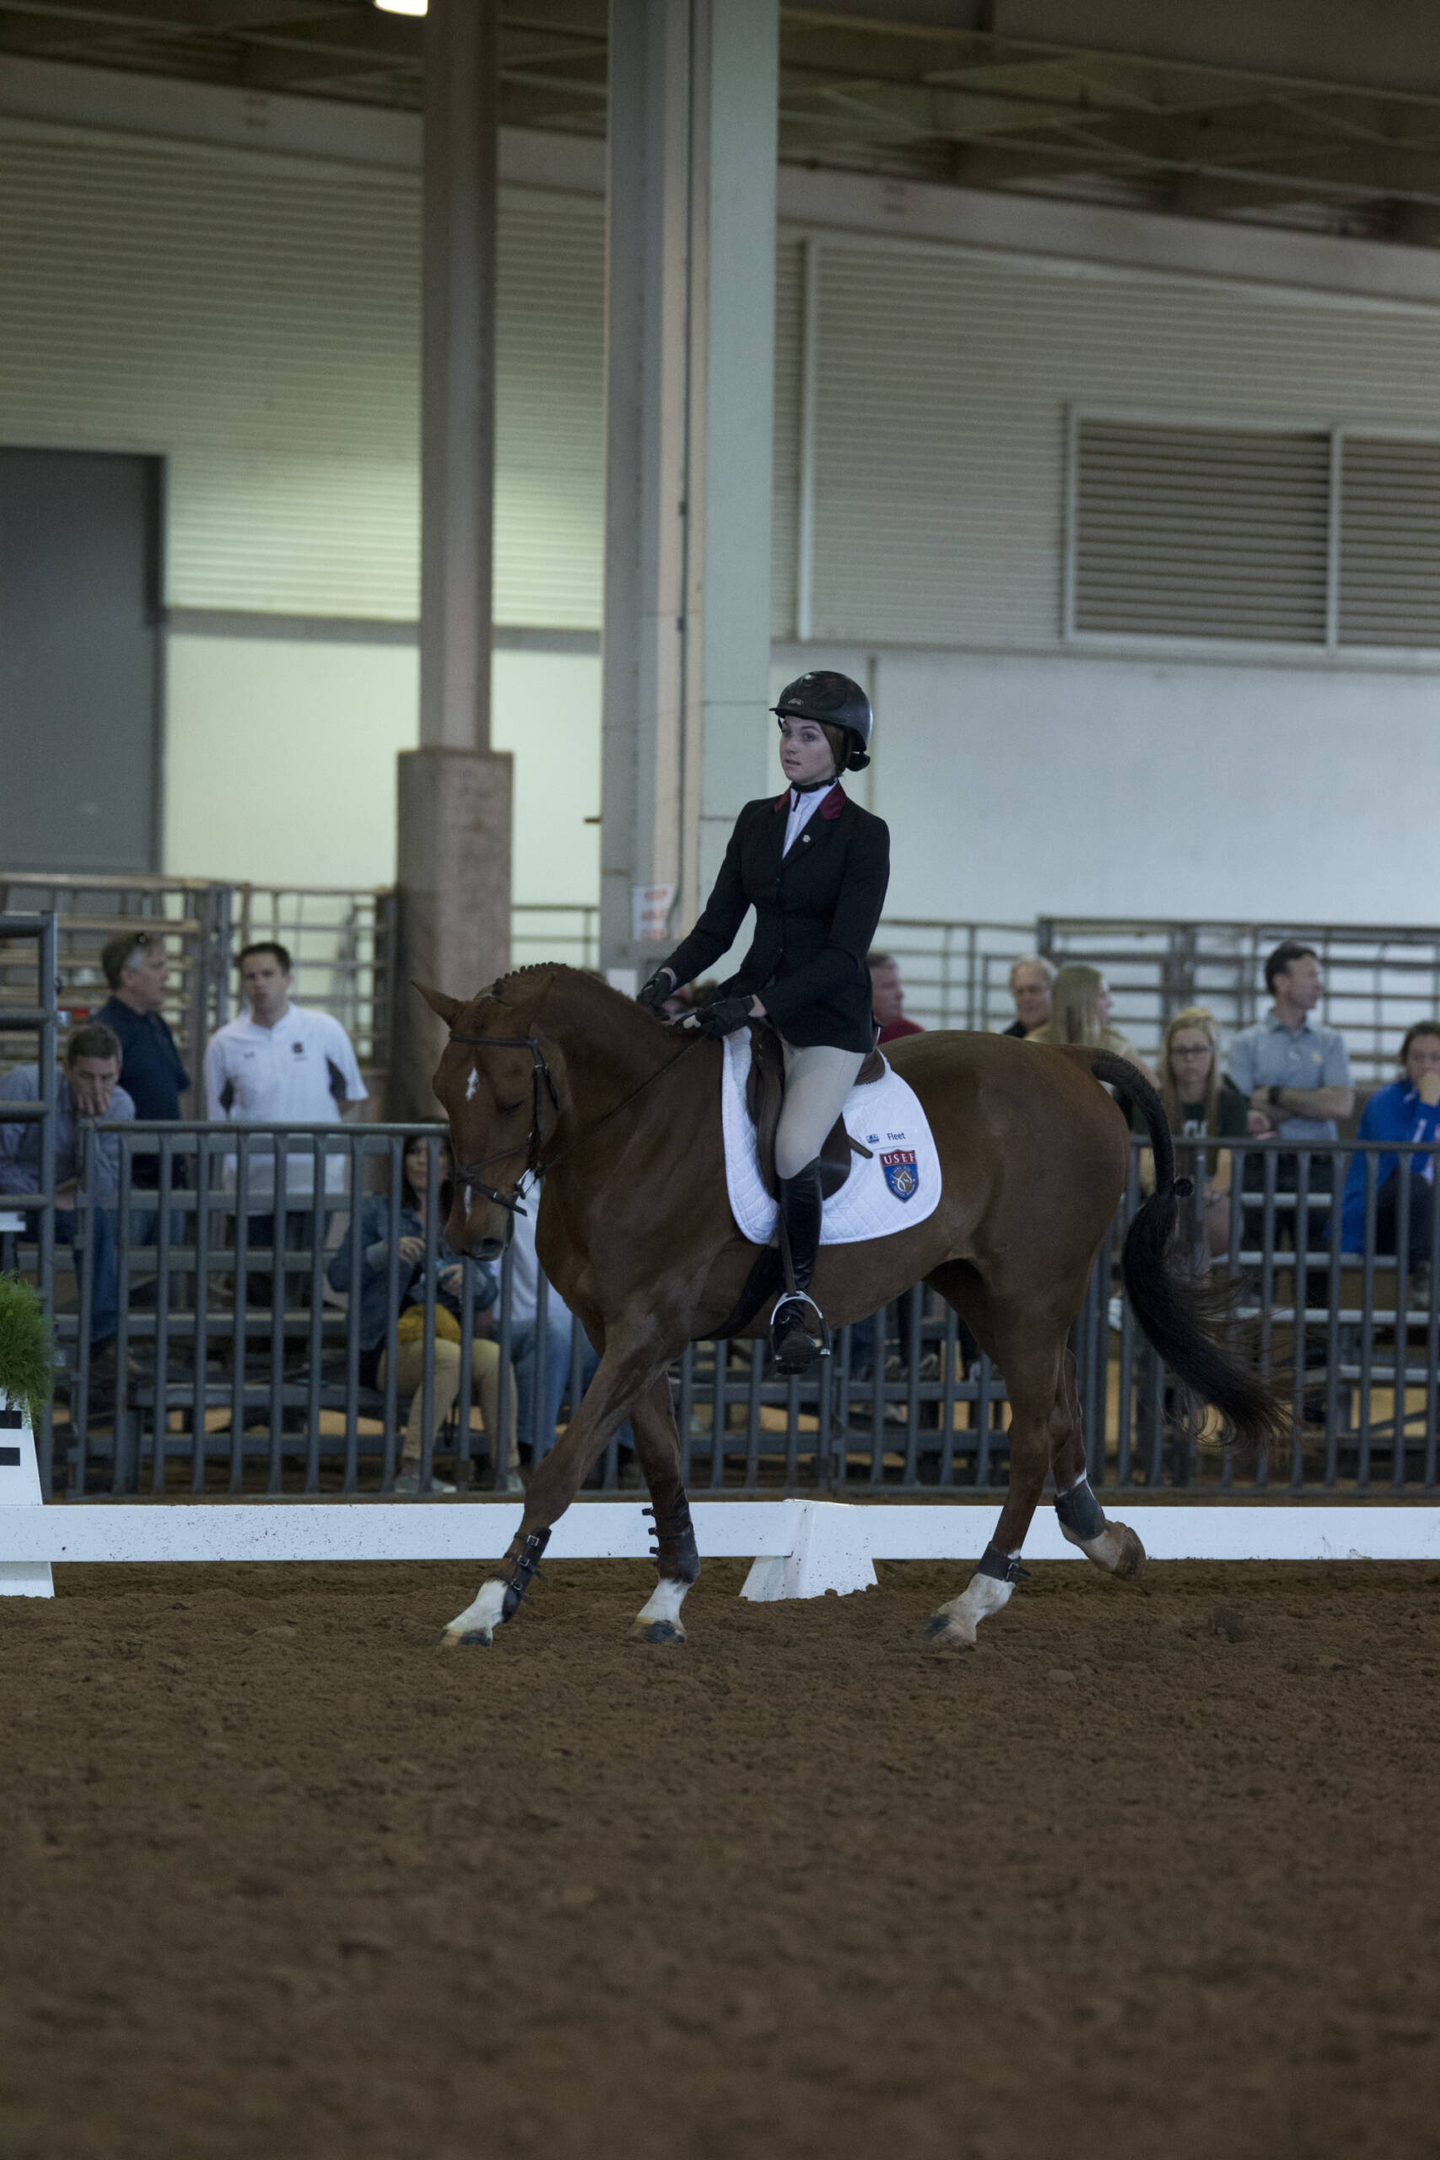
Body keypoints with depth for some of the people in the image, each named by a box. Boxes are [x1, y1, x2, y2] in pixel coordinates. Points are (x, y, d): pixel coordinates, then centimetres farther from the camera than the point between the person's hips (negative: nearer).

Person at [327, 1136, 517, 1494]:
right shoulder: (379, 1210, 6)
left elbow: (488, 1296, 11)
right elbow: (337, 1276, 0)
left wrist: (471, 1278, -13)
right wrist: (385, 1251, -16)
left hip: (446, 1335, 4)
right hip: (384, 1348, -4)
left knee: (492, 1357, -29)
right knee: (449, 1357, -35)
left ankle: (508, 1475, -32)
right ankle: (410, 1471, -37)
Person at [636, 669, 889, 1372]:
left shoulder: (863, 835, -7)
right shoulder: (757, 821, 10)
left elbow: (844, 953, -14)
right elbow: (718, 924, 10)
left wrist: (756, 1006, -24)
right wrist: (668, 978, -9)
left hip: (829, 1019, -6)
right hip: (753, 1004, 6)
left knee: (793, 1150, -26)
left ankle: (799, 1296, -9)